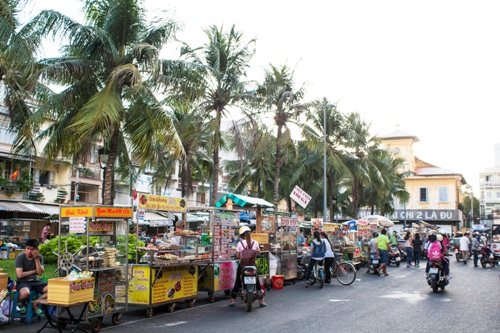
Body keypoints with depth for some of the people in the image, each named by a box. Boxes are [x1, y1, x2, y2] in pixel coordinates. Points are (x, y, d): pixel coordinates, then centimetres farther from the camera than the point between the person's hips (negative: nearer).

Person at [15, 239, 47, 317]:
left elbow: (40, 272, -10)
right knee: (25, 293, -40)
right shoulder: (20, 257, -9)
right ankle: (23, 304, -1)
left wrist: (36, 259, -16)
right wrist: (34, 271, -7)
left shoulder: (39, 257, 1)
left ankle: (35, 304, 0)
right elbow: (20, 275, -16)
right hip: (23, 282, -4)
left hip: (35, 281, 4)